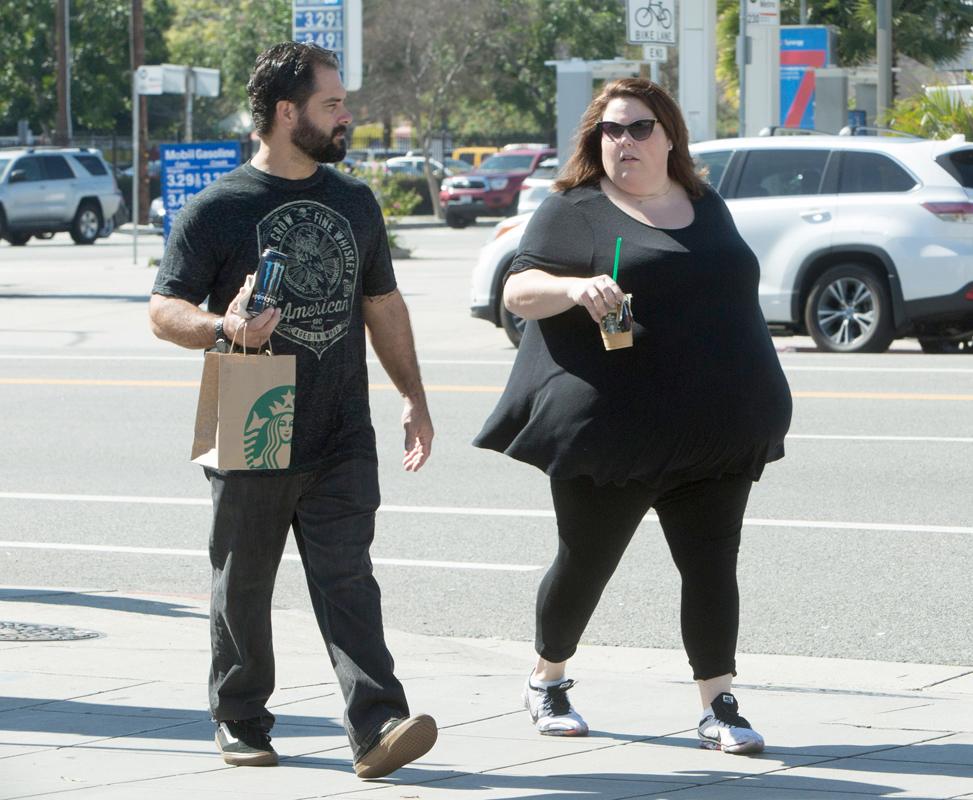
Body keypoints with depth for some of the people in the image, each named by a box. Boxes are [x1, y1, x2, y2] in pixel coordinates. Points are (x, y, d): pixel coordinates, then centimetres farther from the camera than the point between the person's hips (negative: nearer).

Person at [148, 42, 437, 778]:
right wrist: (223, 327, -26)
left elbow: (383, 305, 21)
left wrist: (413, 399, 14)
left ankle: (377, 726, -17)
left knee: (347, 580, -8)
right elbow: (164, 310, -5)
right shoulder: (216, 210, -4)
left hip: (342, 440, 3)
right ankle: (240, 722, 24)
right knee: (243, 585, 9)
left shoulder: (354, 203, 13)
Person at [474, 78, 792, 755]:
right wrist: (576, 287, -28)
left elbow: (736, 293, 24)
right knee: (585, 563, 6)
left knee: (712, 566, -1)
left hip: (713, 431, 4)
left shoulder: (706, 207, 16)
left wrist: (760, 405, 20)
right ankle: (547, 681, 26)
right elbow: (518, 290, -7)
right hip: (611, 427, -4)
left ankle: (720, 706, 2)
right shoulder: (575, 210, 0)